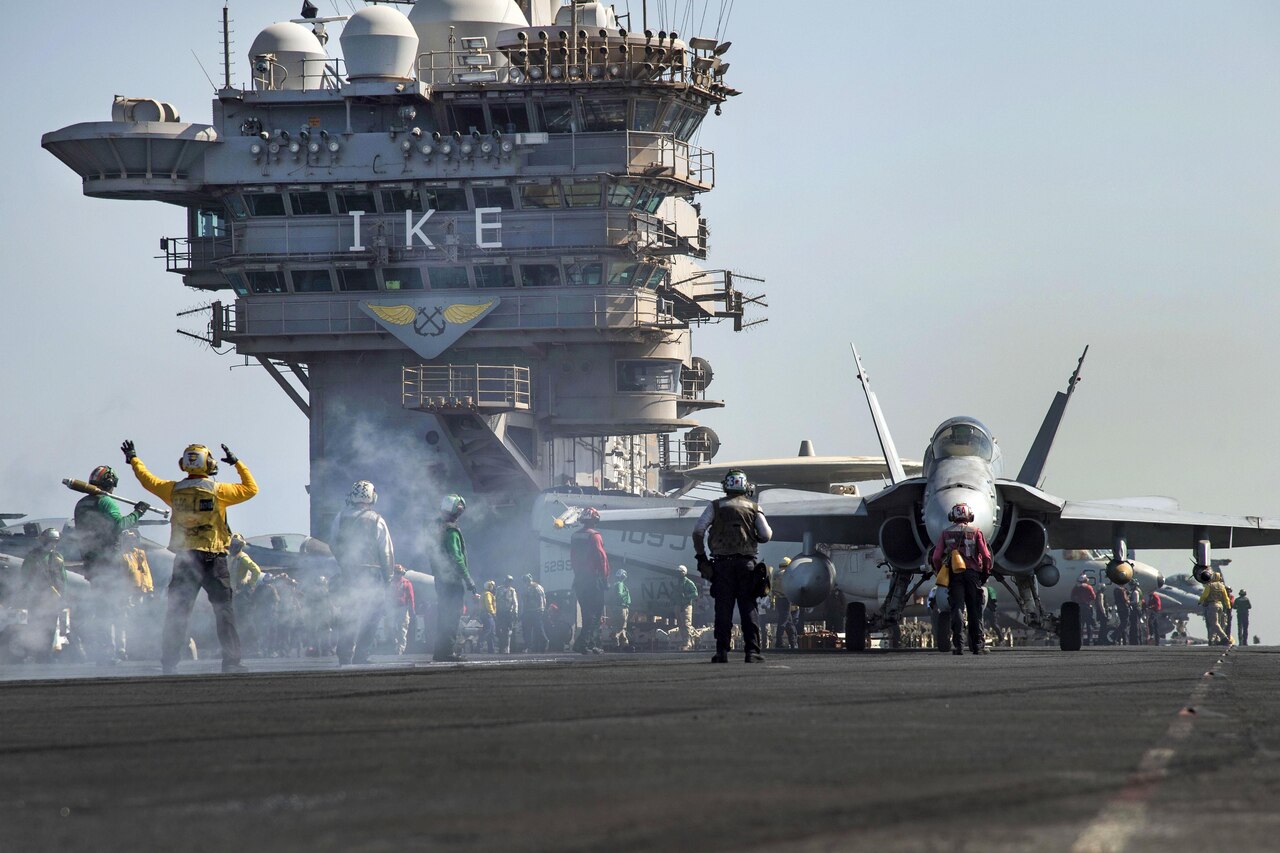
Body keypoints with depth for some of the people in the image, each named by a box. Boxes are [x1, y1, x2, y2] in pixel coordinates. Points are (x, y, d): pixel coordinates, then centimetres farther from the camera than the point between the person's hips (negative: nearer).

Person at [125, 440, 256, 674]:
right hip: (213, 559, -3)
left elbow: (148, 479, 19)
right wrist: (237, 463, 12)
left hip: (184, 558, 3)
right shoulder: (218, 491, -7)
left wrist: (133, 459, 36)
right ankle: (231, 661, -4)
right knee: (224, 611, 1)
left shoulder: (174, 490, 3)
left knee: (176, 612, 8)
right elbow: (251, 489, 2)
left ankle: (169, 662, 6)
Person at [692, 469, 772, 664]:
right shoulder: (753, 507, 6)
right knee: (748, 609, 2)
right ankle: (752, 651, -3)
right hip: (746, 563, 0)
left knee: (723, 609, 1)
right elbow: (766, 535, -2)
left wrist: (700, 556, 4)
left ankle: (722, 652, -3)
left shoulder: (715, 506, 5)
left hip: (722, 564, 0)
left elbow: (698, 531, -3)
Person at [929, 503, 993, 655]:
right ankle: (977, 645, 5)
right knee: (975, 611, 5)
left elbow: (936, 557, 1)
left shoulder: (946, 534, 9)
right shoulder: (976, 532, 6)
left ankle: (957, 644, -13)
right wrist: (985, 573, 12)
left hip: (954, 574, 0)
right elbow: (986, 556, -2)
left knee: (956, 608, -3)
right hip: (973, 573, 0)